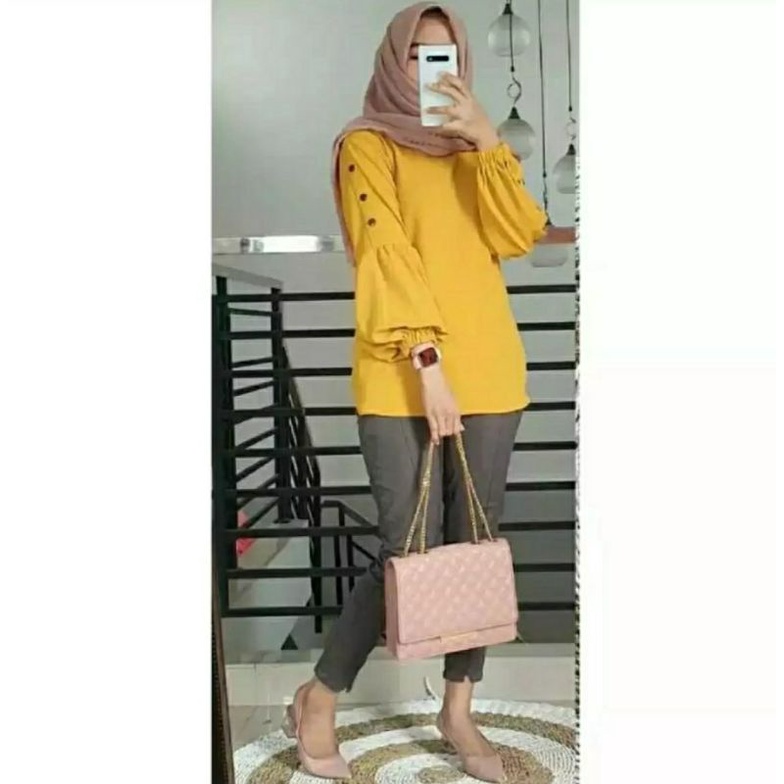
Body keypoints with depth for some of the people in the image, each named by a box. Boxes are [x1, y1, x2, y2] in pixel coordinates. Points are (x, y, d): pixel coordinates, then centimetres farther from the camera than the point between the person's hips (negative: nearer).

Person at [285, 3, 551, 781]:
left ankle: (458, 711, 24)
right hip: (401, 379, -5)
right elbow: (385, 258, -10)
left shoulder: (470, 150, 18)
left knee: (476, 545, 8)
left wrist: (486, 139, -8)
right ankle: (317, 701, 17)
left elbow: (517, 235, 2)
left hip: (489, 371, 5)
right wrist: (426, 363, -19)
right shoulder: (365, 145, 3)